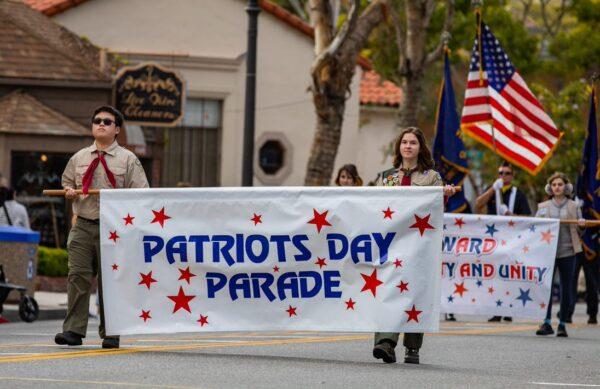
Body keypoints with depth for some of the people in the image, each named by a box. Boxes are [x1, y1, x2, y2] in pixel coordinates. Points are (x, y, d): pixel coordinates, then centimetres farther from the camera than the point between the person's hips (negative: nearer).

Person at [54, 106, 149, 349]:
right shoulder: (79, 158, 15)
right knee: (78, 276, -7)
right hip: (83, 226, 3)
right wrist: (69, 191, 4)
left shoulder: (128, 160, 5)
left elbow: (141, 194, 3)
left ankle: (110, 334, 6)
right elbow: (67, 181, 27)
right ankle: (73, 330, -8)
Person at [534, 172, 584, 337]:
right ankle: (546, 323, -14)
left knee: (566, 289, 3)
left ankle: (562, 325, 11)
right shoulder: (543, 207, 11)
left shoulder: (573, 207, 9)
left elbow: (580, 231, 11)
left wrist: (582, 225, -11)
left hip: (567, 252, 0)